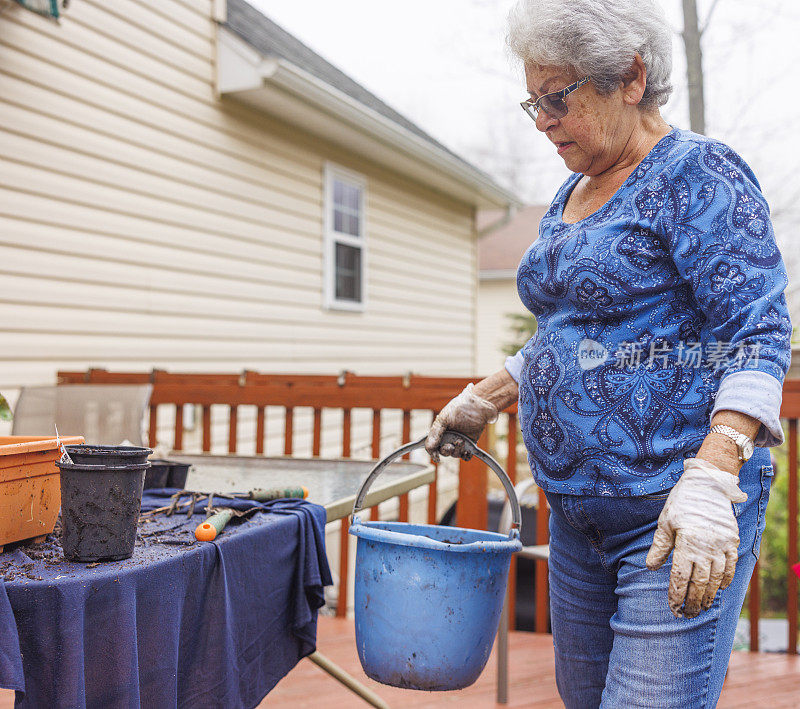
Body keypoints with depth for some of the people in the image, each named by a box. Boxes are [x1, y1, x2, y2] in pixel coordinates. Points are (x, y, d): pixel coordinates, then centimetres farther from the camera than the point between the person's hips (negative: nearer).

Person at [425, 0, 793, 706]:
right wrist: (481, 401, 20)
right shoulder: (572, 195, 16)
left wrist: (711, 484, -27)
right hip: (578, 510, 8)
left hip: (678, 515, -8)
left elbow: (759, 337, -17)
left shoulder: (698, 173, -10)